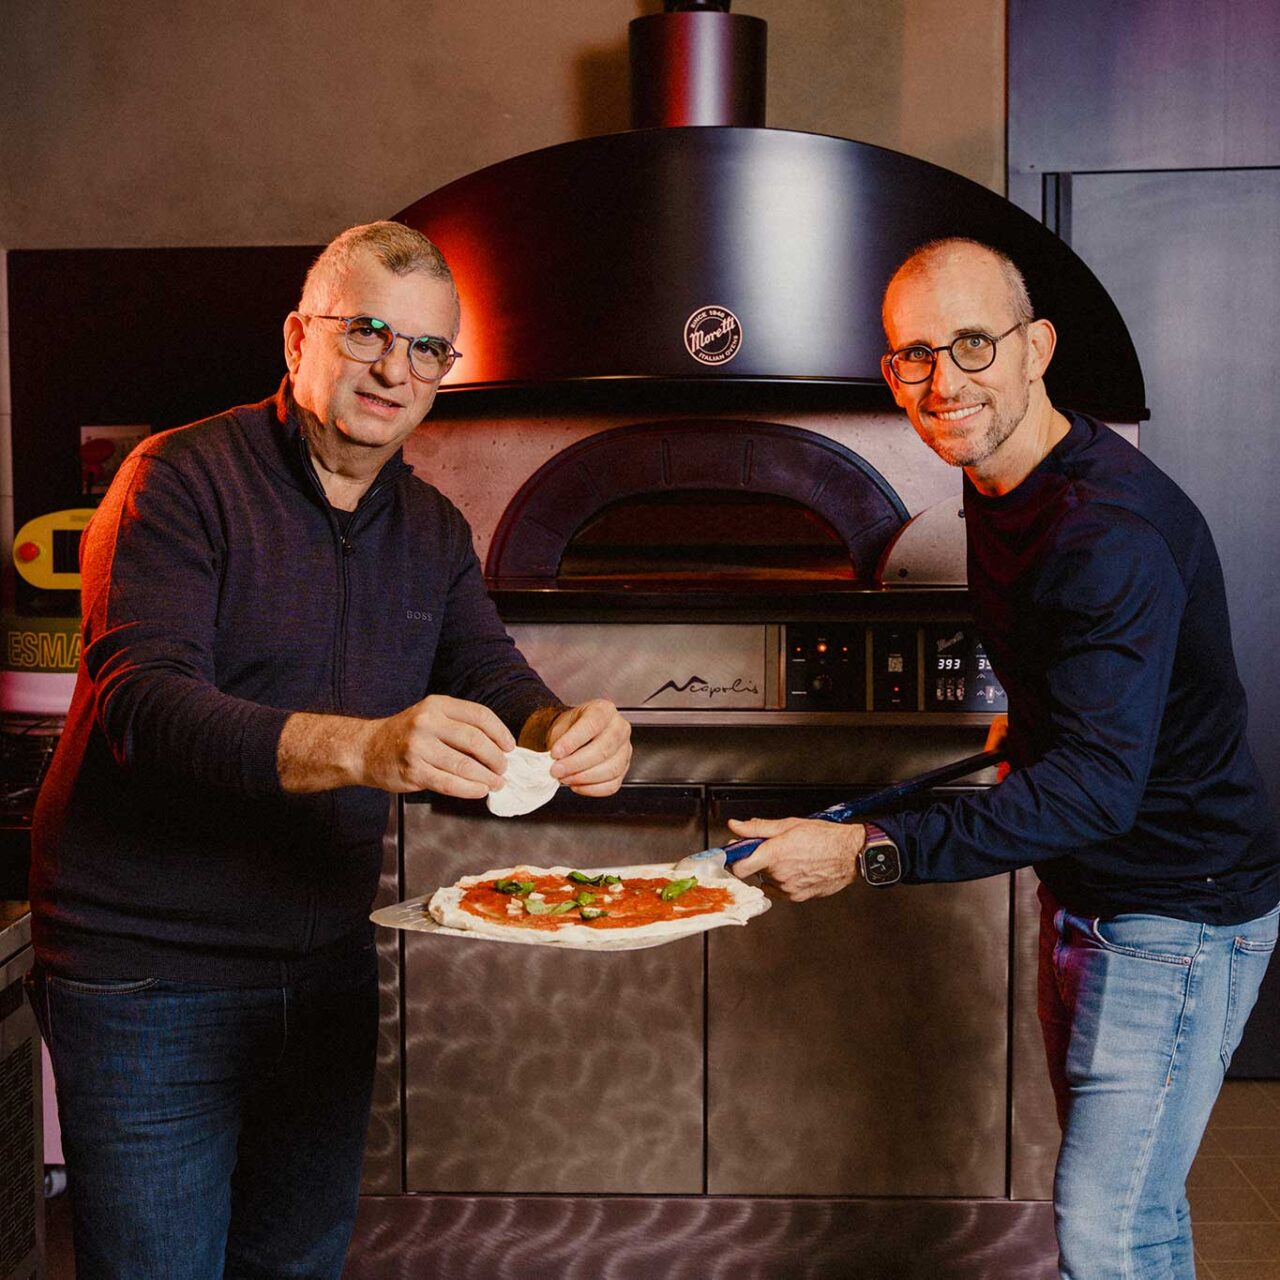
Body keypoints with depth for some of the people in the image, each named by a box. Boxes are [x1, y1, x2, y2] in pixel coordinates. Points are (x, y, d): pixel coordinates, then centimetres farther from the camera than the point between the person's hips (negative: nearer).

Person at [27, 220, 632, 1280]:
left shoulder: (432, 529, 8)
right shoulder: (185, 480, -13)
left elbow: (495, 688, 1)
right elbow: (140, 703, -26)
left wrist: (568, 734, -25)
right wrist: (363, 746, -42)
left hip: (328, 971, 6)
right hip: (150, 982, -6)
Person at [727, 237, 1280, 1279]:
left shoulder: (1115, 530, -29)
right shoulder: (999, 488, 3)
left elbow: (1097, 784, -34)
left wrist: (870, 852, -37)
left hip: (1179, 913, -9)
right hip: (1083, 894, 10)